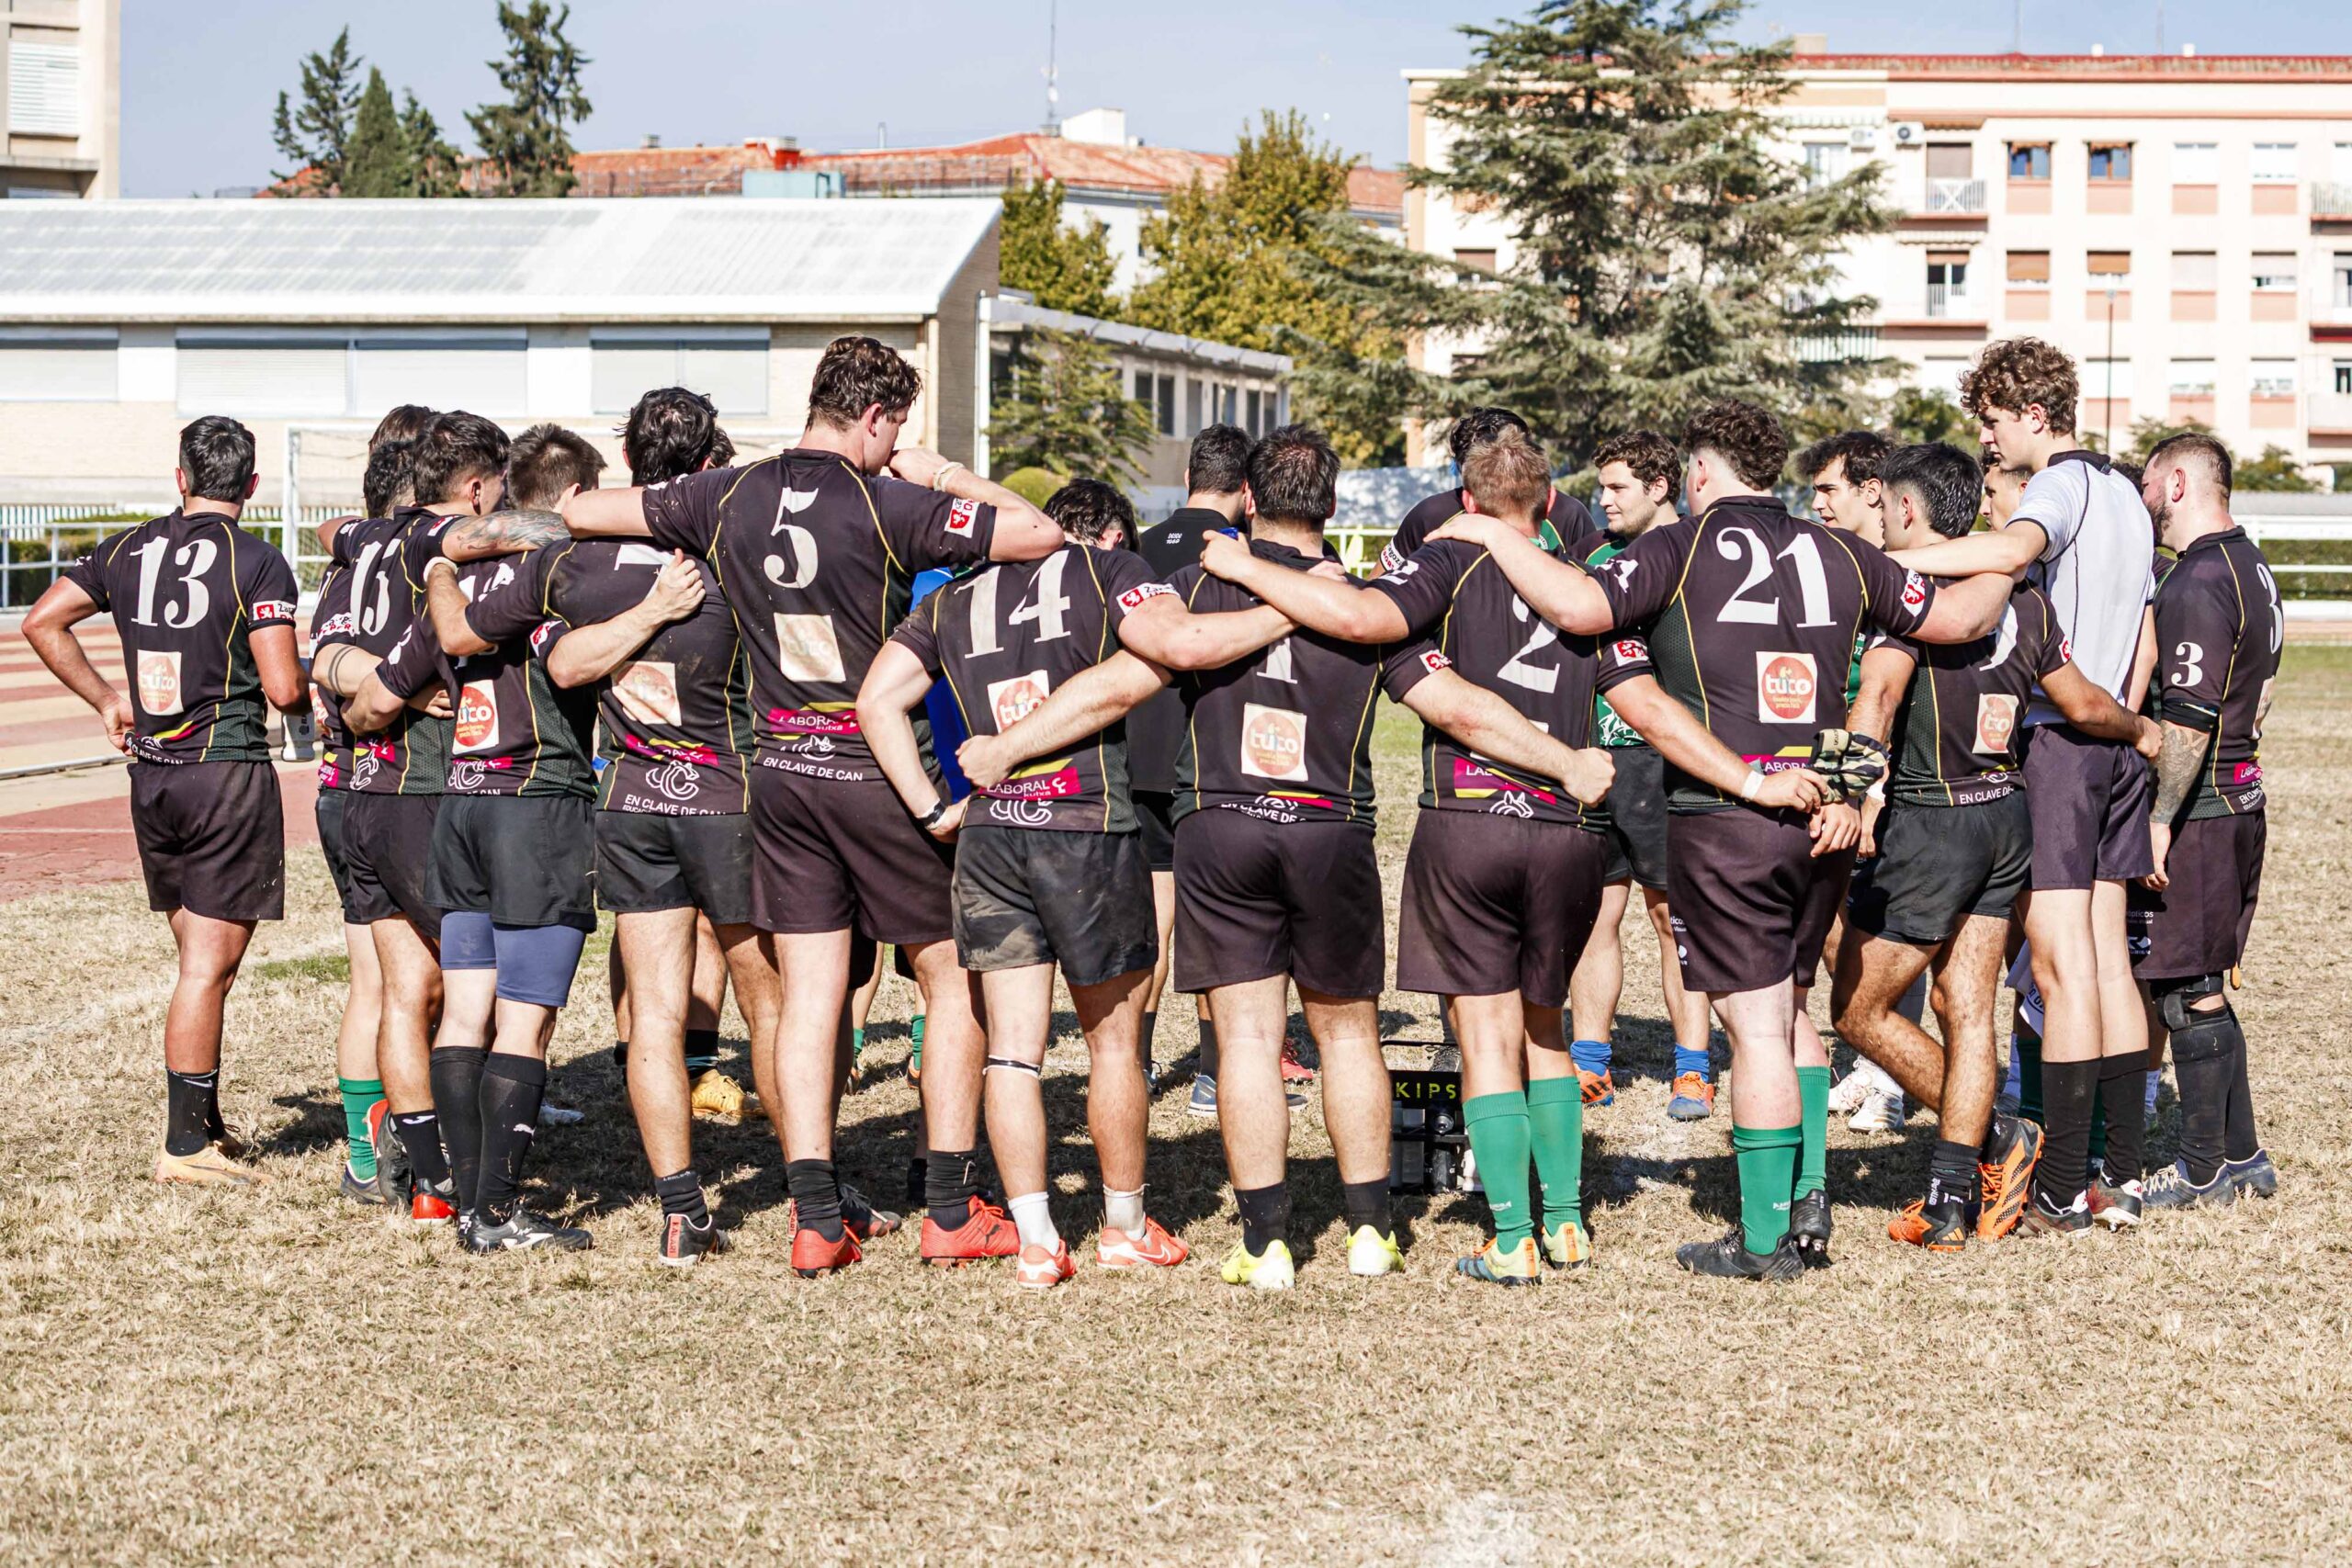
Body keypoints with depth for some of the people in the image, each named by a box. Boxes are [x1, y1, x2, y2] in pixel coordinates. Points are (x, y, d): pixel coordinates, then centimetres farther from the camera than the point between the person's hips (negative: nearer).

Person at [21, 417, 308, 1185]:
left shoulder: (128, 550, 7)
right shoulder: (257, 563, -10)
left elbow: (42, 622, 11)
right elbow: (282, 688, -15)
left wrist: (106, 699, 16)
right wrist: (315, 696, 7)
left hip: (152, 774, 6)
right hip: (230, 773, -6)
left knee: (198, 957, 17)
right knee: (210, 966, -2)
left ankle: (207, 1122, 23)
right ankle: (184, 1145, 0)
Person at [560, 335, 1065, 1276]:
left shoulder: (728, 498, 2)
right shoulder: (886, 506, -14)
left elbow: (582, 511, 9)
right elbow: (1040, 536, -15)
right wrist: (946, 477, -3)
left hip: (780, 767, 5)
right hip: (878, 767, -5)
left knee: (808, 993, 8)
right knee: (953, 980, 8)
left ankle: (817, 1216, 5)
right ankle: (953, 1209, 8)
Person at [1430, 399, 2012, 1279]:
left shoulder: (1683, 549, -4)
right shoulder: (1838, 555, 10)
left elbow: (1580, 607, -19)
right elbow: (1960, 619, 15)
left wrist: (1494, 537, -6)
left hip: (1724, 816, -5)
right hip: (1823, 815, 5)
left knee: (1754, 1022, -1)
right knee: (1783, 1005, 20)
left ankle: (1765, 1240, 3)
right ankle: (1807, 1200, 19)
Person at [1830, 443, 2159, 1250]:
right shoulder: (2022, 598, 8)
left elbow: (1877, 694, -30)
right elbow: (2084, 705, 15)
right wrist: (2144, 729, 34)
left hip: (1929, 821, -8)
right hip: (2007, 815, 8)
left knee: (1859, 1009, 3)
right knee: (1968, 1008, 9)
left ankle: (1996, 1139, 5)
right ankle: (1952, 1197, 8)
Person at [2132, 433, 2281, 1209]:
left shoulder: (2197, 583, -19)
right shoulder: (2252, 566, 13)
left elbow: (2189, 717, -24)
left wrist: (2160, 819, -21)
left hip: (2195, 811, -10)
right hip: (2240, 798, 10)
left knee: (2188, 994, -2)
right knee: (2203, 989, 16)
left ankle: (2203, 1170, 4)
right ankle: (2240, 1156, 20)